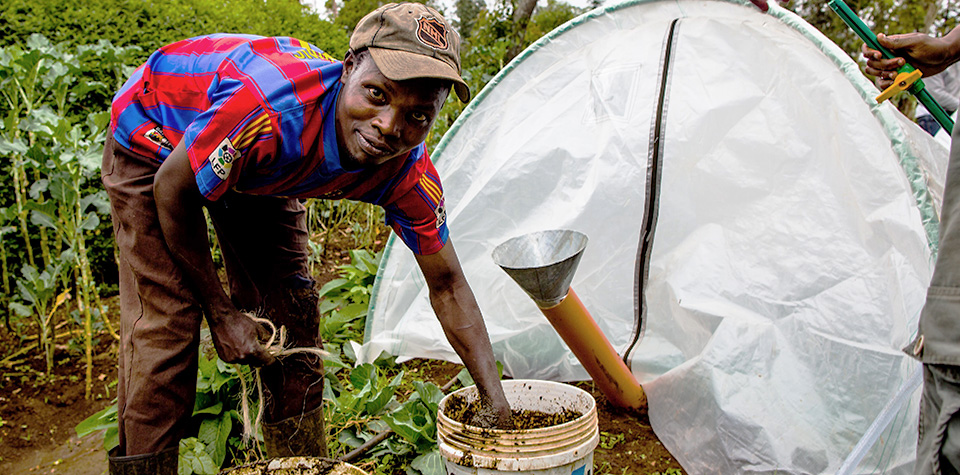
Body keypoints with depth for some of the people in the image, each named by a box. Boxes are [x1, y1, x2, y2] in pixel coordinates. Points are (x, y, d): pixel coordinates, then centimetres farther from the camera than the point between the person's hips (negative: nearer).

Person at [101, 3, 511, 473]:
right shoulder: (273, 108, -44)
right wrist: (220, 311, -18)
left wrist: (495, 400, -14)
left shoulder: (408, 173, -26)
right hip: (153, 140, -4)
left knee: (288, 309, 3)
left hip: (253, 172, 5)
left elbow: (446, 284, -13)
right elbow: (173, 188, -26)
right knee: (166, 318, -13)